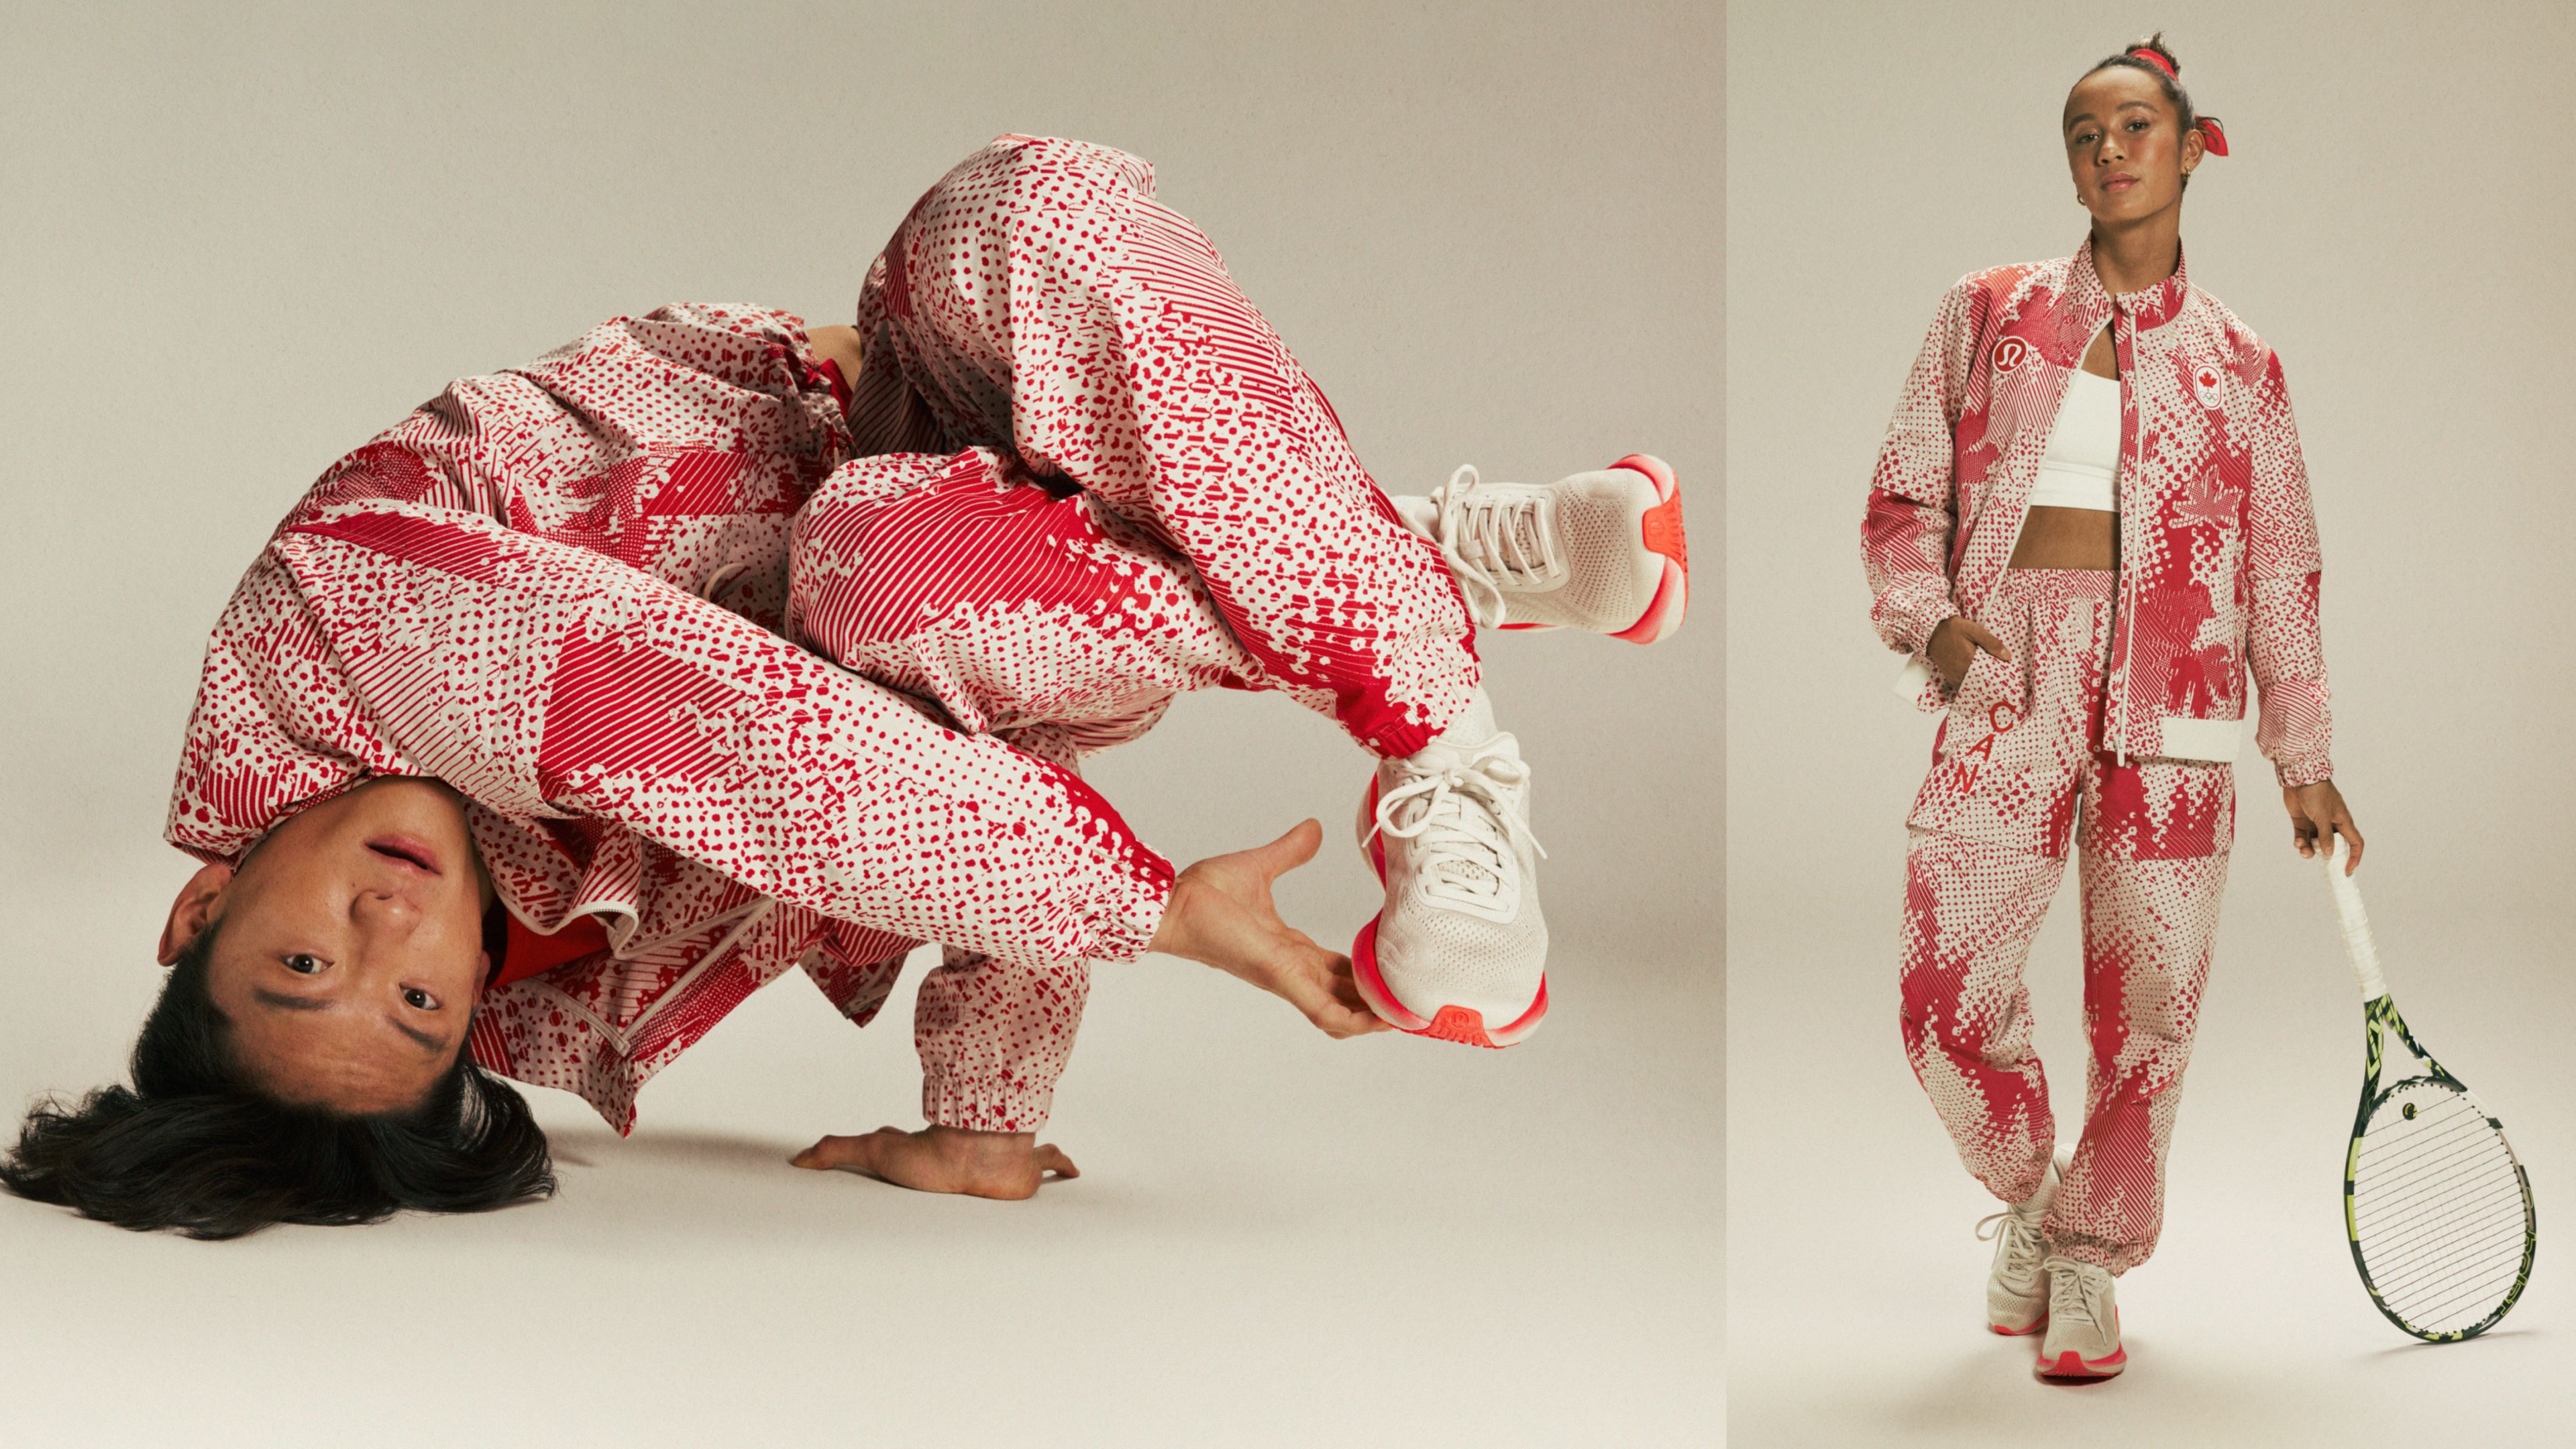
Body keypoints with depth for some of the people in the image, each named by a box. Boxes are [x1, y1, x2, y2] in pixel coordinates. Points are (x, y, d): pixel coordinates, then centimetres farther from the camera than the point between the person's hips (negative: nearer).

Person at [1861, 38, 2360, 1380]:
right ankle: (2027, 1201, 20)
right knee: (1951, 996, -9)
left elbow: (2282, 567, 16)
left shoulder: (2239, 364, 13)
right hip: (2011, 682, 0)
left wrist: (2304, 760, 15)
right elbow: (1905, 494, 12)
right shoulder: (1988, 314, 12)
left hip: (2171, 706, 1)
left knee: (2146, 1002, -2)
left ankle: (2089, 1264, 18)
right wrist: (1929, 619, -8)